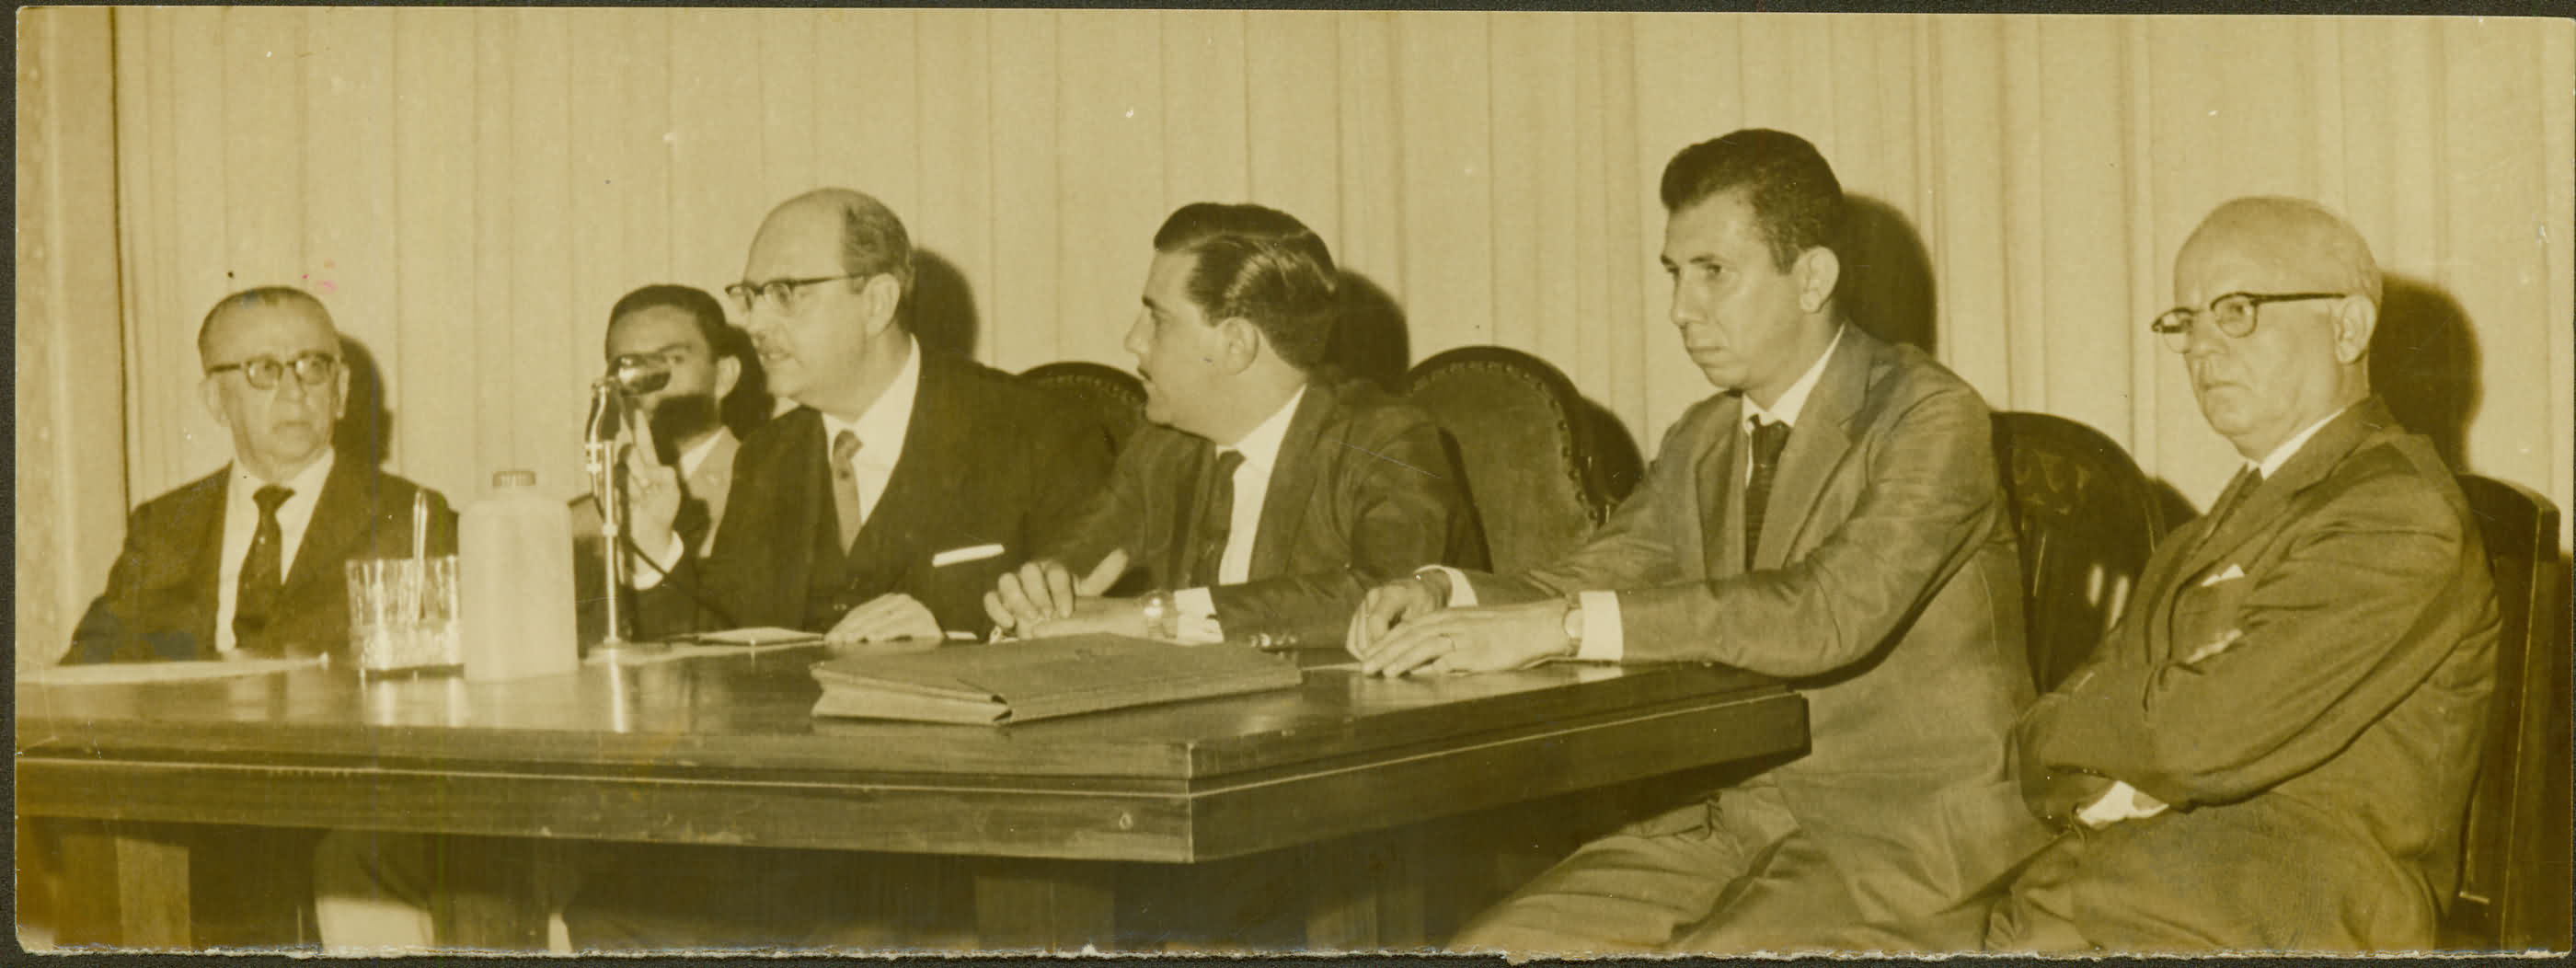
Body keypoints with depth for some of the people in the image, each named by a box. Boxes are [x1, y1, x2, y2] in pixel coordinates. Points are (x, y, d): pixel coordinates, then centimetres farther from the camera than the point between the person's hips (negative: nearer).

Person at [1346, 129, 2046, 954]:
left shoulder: (1931, 419, -11)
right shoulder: (1704, 443, 15)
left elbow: (1828, 612, -26)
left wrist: (1560, 626, -30)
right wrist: (1440, 595, -13)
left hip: (1909, 832, -7)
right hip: (1737, 817, 7)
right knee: (1493, 948, -11)